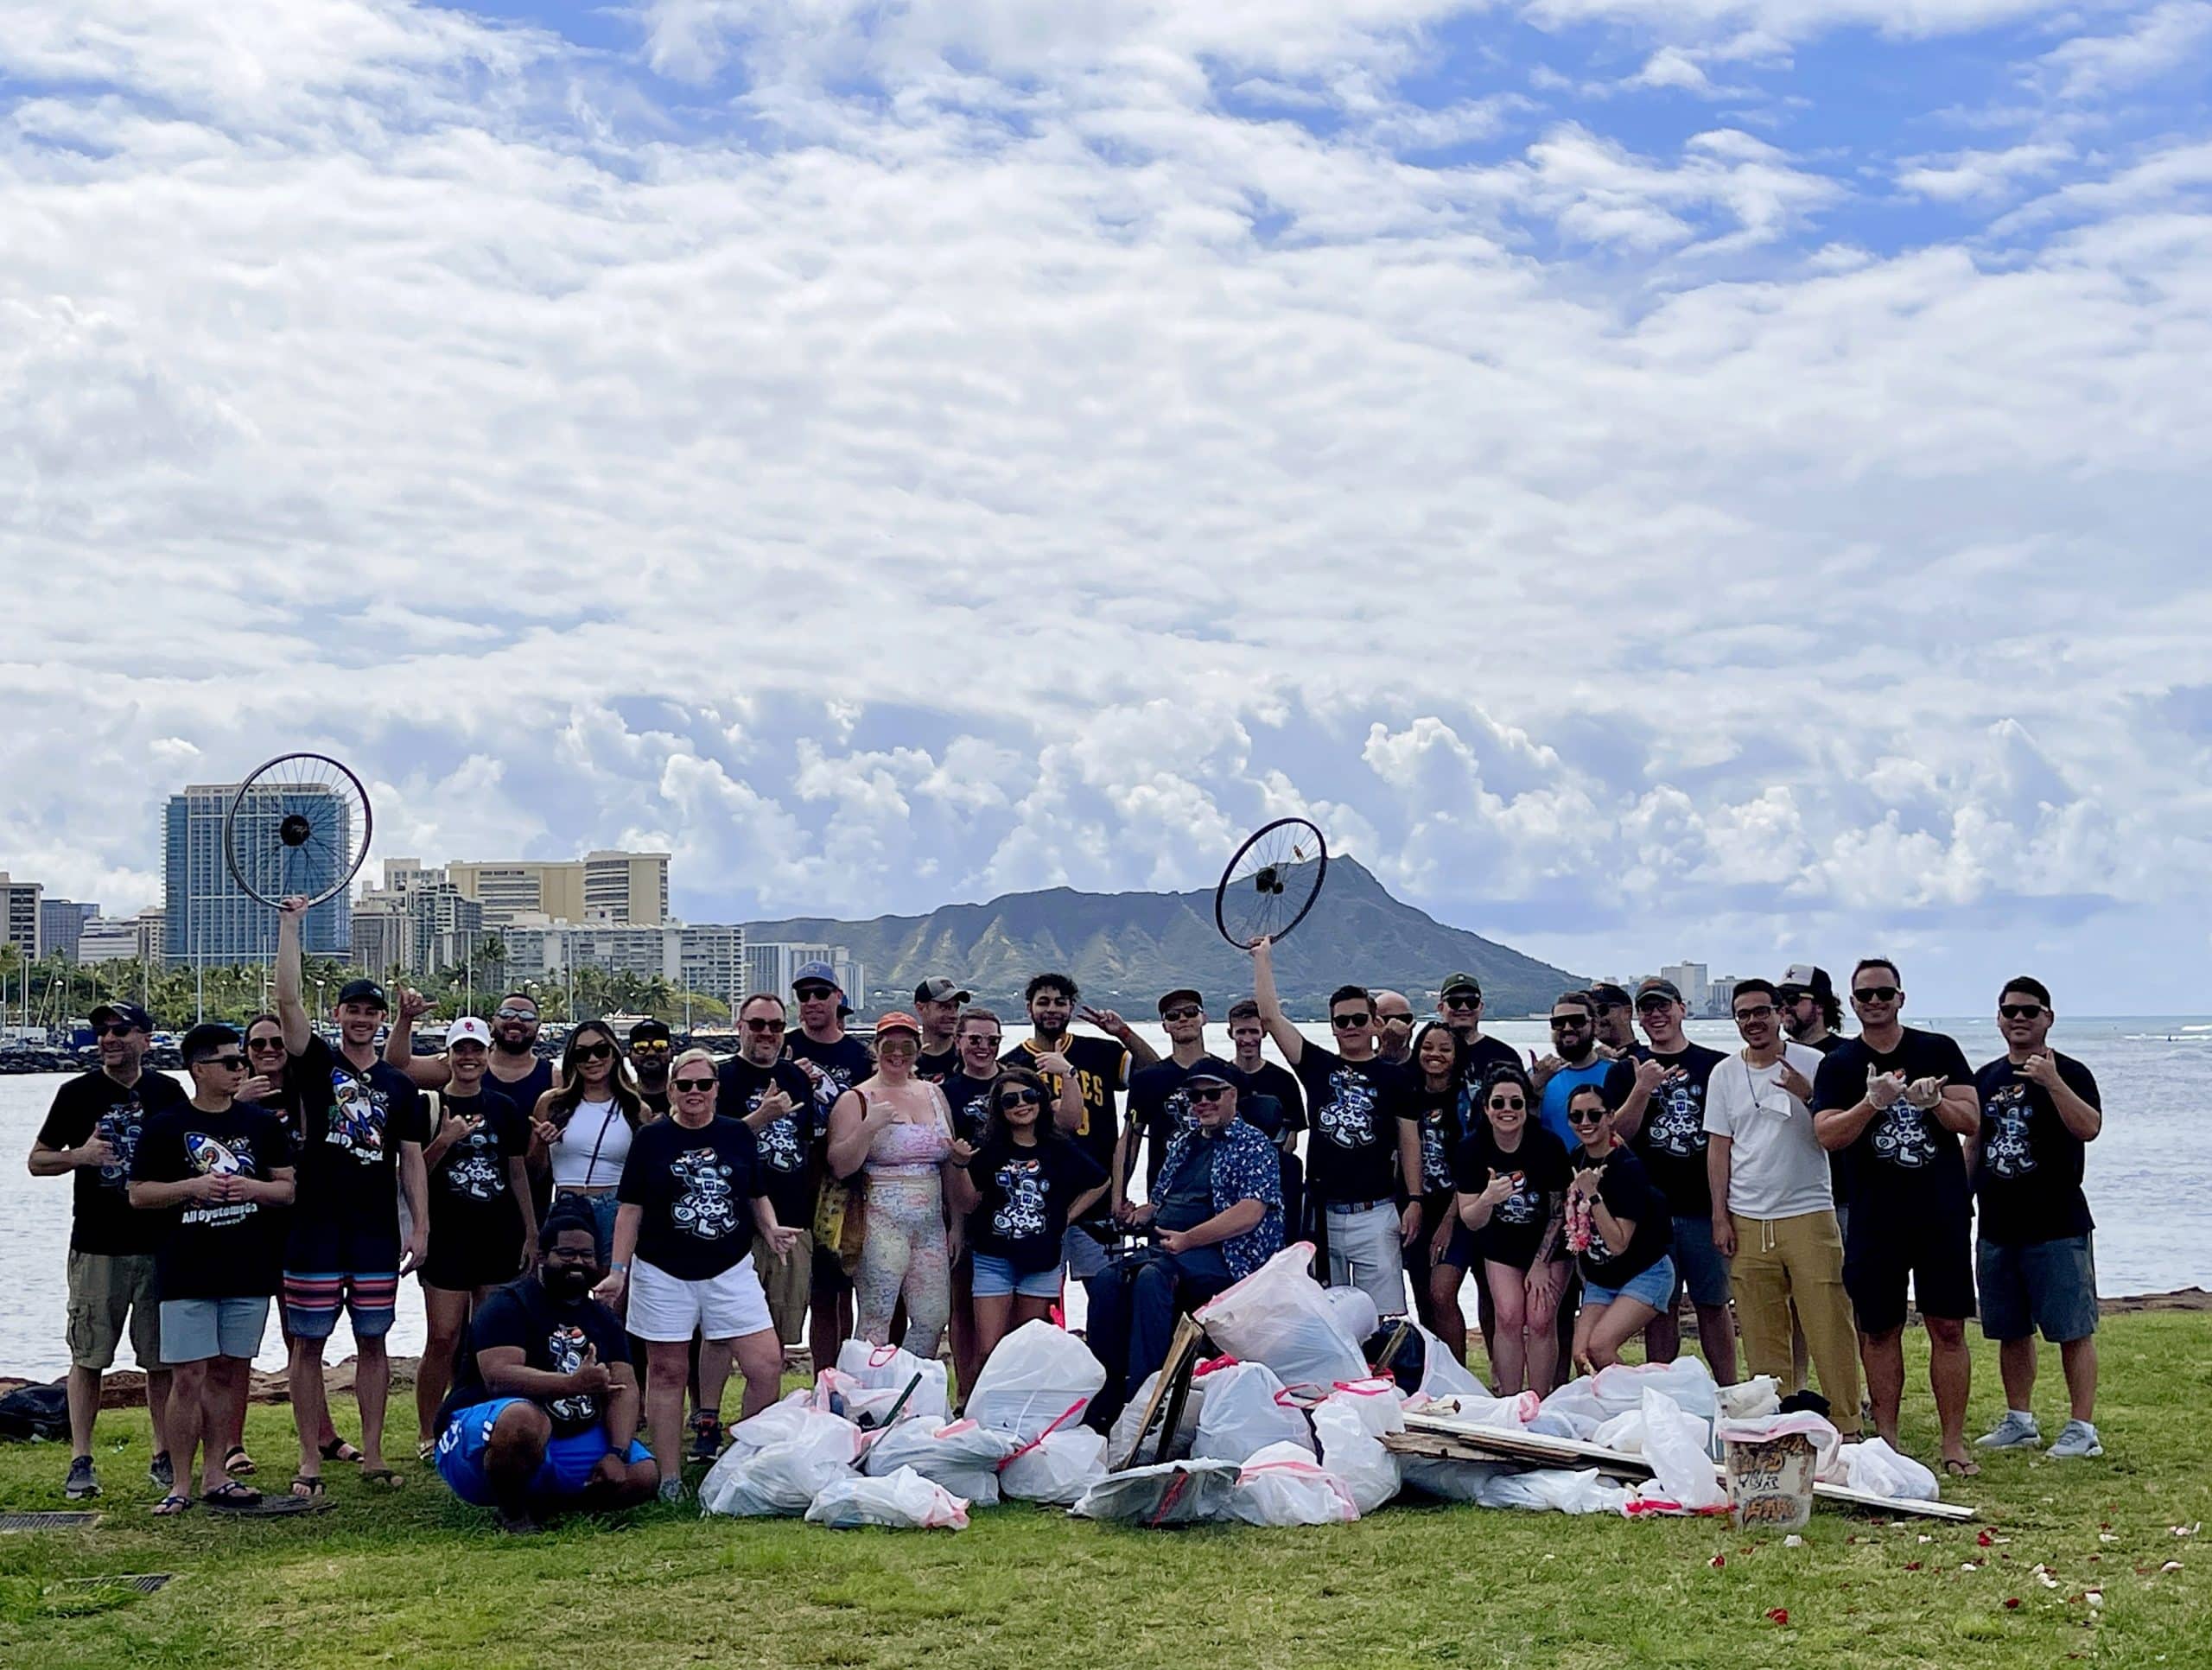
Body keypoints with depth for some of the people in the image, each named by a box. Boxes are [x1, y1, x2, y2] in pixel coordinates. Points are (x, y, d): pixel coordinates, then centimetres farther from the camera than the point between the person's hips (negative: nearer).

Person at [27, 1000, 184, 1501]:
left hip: (160, 1246, 1)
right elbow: (37, 1160, 6)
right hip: (96, 1248, -1)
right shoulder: (78, 1093, 2)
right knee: (88, 1357, 0)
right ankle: (81, 1462, 7)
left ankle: (165, 1457, 15)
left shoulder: (169, 1093, 7)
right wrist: (80, 1154, -13)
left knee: (162, 1359, 6)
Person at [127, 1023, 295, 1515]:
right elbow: (139, 1194, 1)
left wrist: (253, 1187, -10)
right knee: (188, 1377, -5)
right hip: (186, 1272, -3)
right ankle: (180, 1484, 1)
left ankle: (215, 1476, 16)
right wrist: (192, 1187, -13)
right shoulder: (165, 1127, 1)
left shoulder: (262, 1124, 9)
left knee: (228, 1373, 8)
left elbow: (289, 1188, 10)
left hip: (249, 1271, 3)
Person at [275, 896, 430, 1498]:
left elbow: (412, 1161, 10)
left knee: (373, 1341, 6)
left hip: (377, 1230, 2)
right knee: (309, 1343, 1)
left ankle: (372, 1455, 14)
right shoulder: (317, 1064, 4)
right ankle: (310, 1461, 7)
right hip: (316, 1227, -2)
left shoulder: (399, 1085, 10)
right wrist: (290, 926, -13)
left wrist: (420, 1227, 2)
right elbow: (288, 1002, -9)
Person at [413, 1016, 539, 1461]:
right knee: (443, 1338, -5)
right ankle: (427, 1434, 7)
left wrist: (531, 1233, 11)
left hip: (500, 1238, 3)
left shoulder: (505, 1109, 10)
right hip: (447, 1237, -3)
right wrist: (444, 1141, -20)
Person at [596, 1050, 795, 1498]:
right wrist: (617, 1271, -3)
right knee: (667, 1372, 4)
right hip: (664, 1273, -1)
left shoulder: (738, 1134, 7)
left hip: (731, 1271, 2)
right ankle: (670, 1479, 12)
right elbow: (631, 1209, 2)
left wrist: (771, 1229, -5)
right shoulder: (652, 1138, 1)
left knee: (767, 1365, -7)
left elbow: (757, 1196, 15)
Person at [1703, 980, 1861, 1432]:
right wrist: (1720, 1217, 5)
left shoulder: (1811, 1064, 1)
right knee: (1762, 1335, 4)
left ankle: (1845, 1425, 2)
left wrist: (1808, 1096, -18)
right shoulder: (1724, 1074, 8)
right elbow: (1718, 1149, 10)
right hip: (1747, 1221, 2)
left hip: (1809, 1214, -2)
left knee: (1828, 1326, -5)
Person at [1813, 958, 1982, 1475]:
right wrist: (1872, 1103, -22)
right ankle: (1885, 1441, 14)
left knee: (1948, 1328, -1)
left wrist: (1934, 1101, -18)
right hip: (1874, 1216, 1)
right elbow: (1826, 1135, -7)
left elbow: (1971, 1121, 1)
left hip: (1941, 1213, 0)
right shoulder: (1839, 1065, 5)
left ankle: (1955, 1443, 5)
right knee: (1879, 1330, 6)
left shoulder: (1938, 1050, 6)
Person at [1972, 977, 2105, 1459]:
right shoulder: (1986, 1079, 13)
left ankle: (2082, 1428, 1)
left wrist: (2052, 1081, -31)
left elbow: (2088, 1128, -21)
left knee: (2073, 1330, -4)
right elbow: (1973, 1145, 19)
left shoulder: (2069, 1073, -4)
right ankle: (2019, 1421, 22)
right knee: (2011, 1332, 11)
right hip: (1997, 1229, 6)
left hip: (2057, 1227, -6)